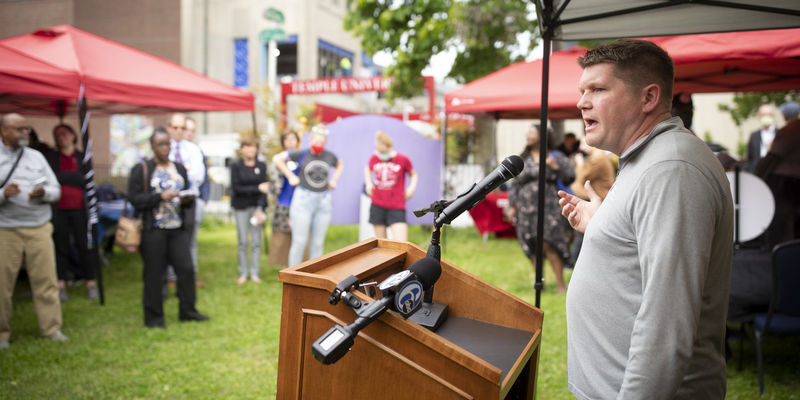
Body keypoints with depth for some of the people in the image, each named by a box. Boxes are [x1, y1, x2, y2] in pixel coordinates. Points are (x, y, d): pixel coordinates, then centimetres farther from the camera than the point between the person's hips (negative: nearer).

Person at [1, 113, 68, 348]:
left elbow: (56, 190, 9)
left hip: (39, 228, 2)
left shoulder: (36, 156, 11)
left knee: (46, 280, 4)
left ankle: (51, 328, 14)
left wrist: (43, 193, -12)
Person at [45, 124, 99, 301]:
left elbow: (85, 180, -4)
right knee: (61, 246, 3)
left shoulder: (83, 158, 9)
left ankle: (91, 283, 8)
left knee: (84, 245, 1)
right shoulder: (50, 158, 10)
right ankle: (61, 285, 9)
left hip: (79, 208, 0)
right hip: (58, 210, 0)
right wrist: (72, 177, -9)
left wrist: (61, 177, -7)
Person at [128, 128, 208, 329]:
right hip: (153, 231, -4)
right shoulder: (141, 170, -1)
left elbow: (187, 194, 21)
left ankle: (187, 310, 17)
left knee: (186, 268, 2)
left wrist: (187, 199, -2)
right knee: (154, 274, 1)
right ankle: (154, 316, 14)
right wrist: (160, 196, -18)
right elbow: (135, 199, -8)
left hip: (178, 229, 5)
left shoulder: (179, 169, 15)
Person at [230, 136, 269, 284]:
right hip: (241, 207, -1)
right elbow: (236, 189, -8)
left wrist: (260, 209, -10)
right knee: (243, 242, 0)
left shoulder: (261, 166, 5)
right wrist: (257, 189, -14)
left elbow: (264, 188, 0)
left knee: (256, 241, 1)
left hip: (257, 205, 1)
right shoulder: (236, 166, 0)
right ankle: (243, 274, 10)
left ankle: (254, 274, 11)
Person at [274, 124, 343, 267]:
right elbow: (277, 159, 1)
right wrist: (290, 176, -3)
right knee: (299, 242, -5)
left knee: (317, 244, 8)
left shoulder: (329, 156, 5)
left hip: (323, 202, 4)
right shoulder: (302, 154, -5)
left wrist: (334, 180, 13)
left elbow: (339, 165, 27)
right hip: (303, 201, -4)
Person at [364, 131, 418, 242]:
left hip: (396, 207, -3)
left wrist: (412, 187, -5)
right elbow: (368, 169, 25)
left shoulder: (403, 159, -4)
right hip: (377, 205, 3)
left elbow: (413, 175, 12)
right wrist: (368, 182, 9)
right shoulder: (374, 158, 3)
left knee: (401, 244, -15)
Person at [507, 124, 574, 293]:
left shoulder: (556, 156, 6)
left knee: (548, 245, -12)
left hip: (549, 208, -4)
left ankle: (561, 284, -2)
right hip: (527, 209, 4)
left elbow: (570, 177, 0)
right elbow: (514, 184, 15)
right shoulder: (523, 159, 14)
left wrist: (556, 167, -14)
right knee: (533, 248, 4)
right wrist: (511, 206, 8)